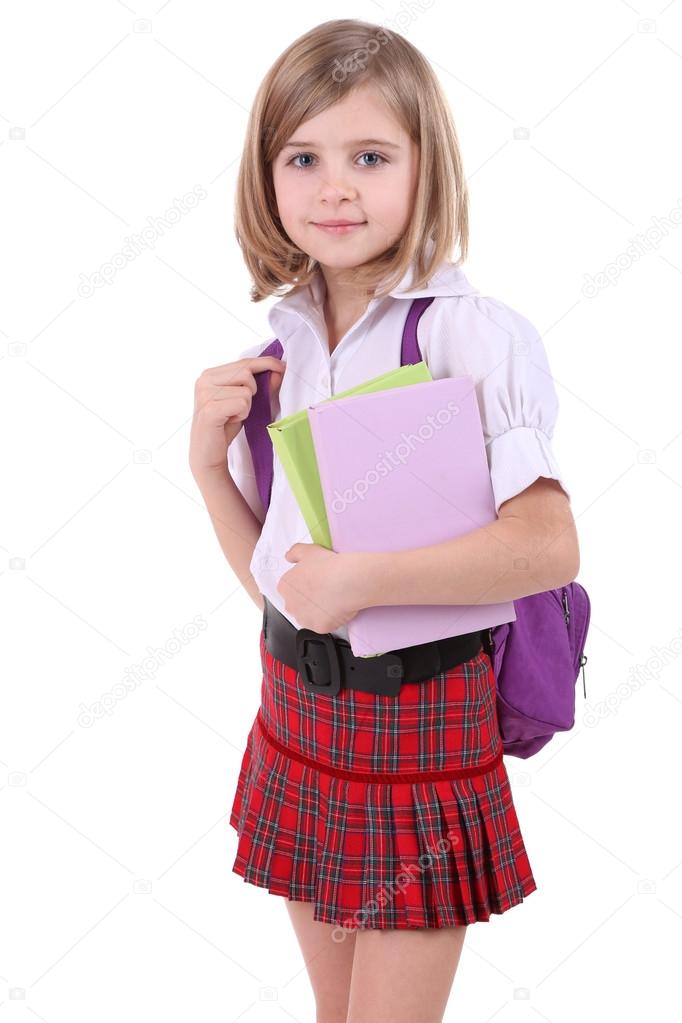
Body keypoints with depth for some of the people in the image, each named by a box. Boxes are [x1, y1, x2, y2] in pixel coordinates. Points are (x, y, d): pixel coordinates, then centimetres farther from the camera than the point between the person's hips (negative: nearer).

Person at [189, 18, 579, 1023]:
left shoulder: (474, 333, -16)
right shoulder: (279, 347, 2)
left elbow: (550, 545, -24)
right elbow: (269, 573, 6)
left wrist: (360, 577, -25)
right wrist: (210, 462, -8)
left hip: (420, 714, -6)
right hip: (297, 704, 6)